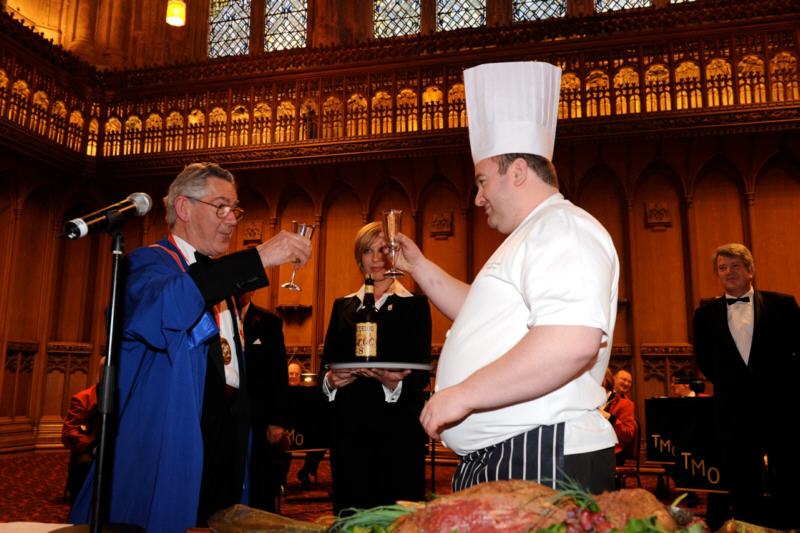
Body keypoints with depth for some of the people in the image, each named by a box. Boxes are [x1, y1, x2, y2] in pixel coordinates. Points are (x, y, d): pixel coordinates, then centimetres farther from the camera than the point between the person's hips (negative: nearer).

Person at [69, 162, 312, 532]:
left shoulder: (222, 278, 17)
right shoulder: (151, 262, -5)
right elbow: (151, 312, -31)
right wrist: (258, 259, -32)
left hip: (223, 456, 7)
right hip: (165, 453, -7)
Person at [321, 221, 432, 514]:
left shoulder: (415, 305, 5)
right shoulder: (343, 306, 16)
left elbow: (421, 372, -3)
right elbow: (327, 363, 12)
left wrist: (394, 383, -23)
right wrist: (331, 380, -10)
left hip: (398, 426, -3)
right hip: (349, 424, 3)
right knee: (351, 512, 5)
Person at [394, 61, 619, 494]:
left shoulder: (564, 228, -13)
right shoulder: (531, 236, 22)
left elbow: (574, 341, -29)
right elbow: (483, 314, 31)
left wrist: (462, 395, -23)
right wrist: (419, 267, 22)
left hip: (540, 462, -10)